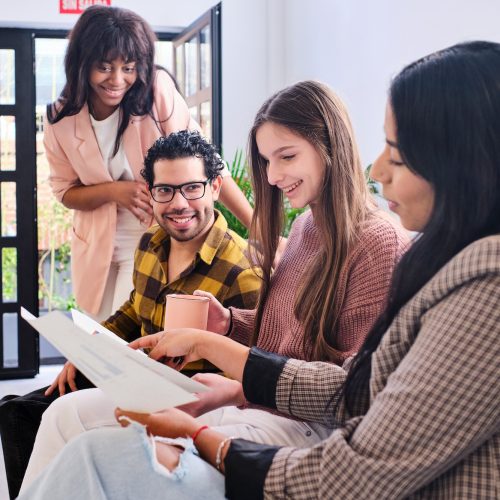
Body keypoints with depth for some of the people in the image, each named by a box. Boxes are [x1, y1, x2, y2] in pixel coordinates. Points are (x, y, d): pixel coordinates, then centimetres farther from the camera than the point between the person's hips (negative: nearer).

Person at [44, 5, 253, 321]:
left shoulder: (158, 90, -18)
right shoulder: (61, 120, -9)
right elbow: (65, 192, 2)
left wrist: (263, 229, -21)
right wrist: (113, 191, -20)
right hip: (97, 245, 3)